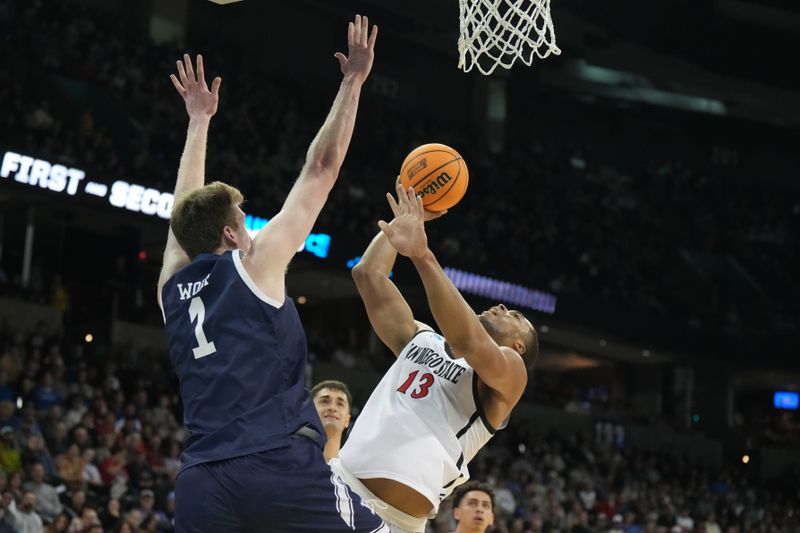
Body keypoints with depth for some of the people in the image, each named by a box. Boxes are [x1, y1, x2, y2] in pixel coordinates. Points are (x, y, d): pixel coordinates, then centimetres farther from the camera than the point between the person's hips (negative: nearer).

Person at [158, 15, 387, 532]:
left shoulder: (172, 285, 19)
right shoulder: (256, 263, 6)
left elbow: (189, 210, 38)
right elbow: (321, 168, 10)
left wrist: (200, 122, 48)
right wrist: (353, 82, 19)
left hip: (200, 483, 5)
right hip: (283, 465, -5)